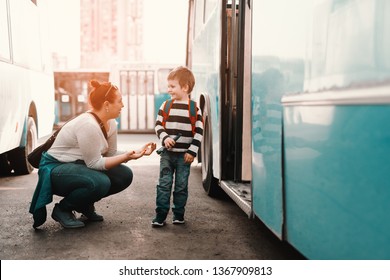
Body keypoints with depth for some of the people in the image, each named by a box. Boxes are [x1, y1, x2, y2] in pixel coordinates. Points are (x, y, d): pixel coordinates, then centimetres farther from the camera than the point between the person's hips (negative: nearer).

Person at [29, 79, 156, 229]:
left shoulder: (110, 123, -1)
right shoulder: (88, 125, -28)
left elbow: (111, 154, 4)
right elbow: (94, 163, -24)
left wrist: (137, 152, -7)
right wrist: (126, 157, -29)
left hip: (78, 165, 9)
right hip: (55, 169, -9)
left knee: (124, 175, -6)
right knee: (100, 182, -34)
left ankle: (85, 205, 12)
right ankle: (62, 209, -7)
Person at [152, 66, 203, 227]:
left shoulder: (195, 109, -4)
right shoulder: (165, 106, 2)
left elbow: (199, 132, -4)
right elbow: (158, 125, 3)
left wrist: (192, 151, -8)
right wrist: (165, 138, -16)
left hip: (184, 155, -1)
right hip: (167, 153, 2)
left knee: (181, 186, 8)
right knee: (164, 184, 2)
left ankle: (179, 214, 20)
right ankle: (160, 215, 9)